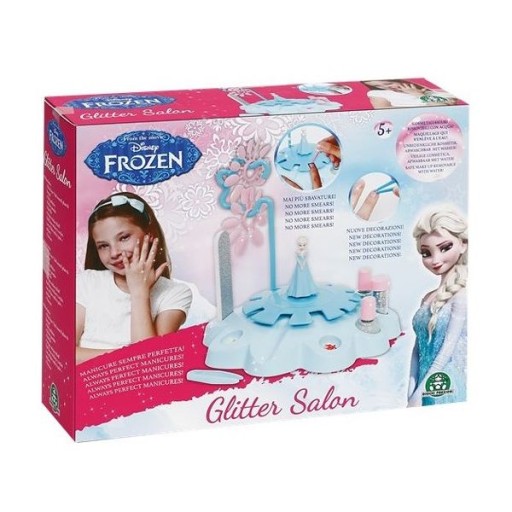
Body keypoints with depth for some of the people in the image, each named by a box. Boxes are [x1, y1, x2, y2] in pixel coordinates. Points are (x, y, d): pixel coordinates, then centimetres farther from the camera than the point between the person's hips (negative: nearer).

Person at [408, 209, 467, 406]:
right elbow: (418, 349, 11)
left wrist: (419, 393, -14)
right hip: (425, 391, 6)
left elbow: (449, 348, -13)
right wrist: (413, 392, 2)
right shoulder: (428, 299, 13)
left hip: (447, 390, -6)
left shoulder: (462, 294, -9)